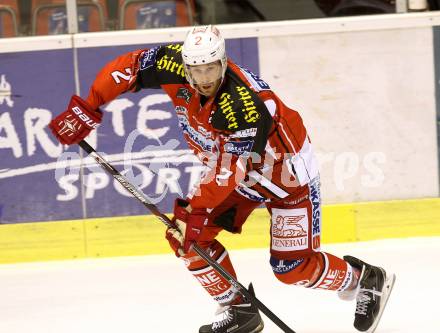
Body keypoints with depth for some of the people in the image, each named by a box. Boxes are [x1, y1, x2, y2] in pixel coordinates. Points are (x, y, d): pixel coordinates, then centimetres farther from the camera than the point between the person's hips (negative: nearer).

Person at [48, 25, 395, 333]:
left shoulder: (245, 105, -38)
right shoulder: (177, 66, -21)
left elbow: (231, 172, -35)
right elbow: (128, 65, -10)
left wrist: (194, 210, -35)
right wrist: (86, 109, -15)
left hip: (286, 170, -7)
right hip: (229, 163, 7)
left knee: (294, 267, -10)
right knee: (188, 237, -5)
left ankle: (367, 279, 17)